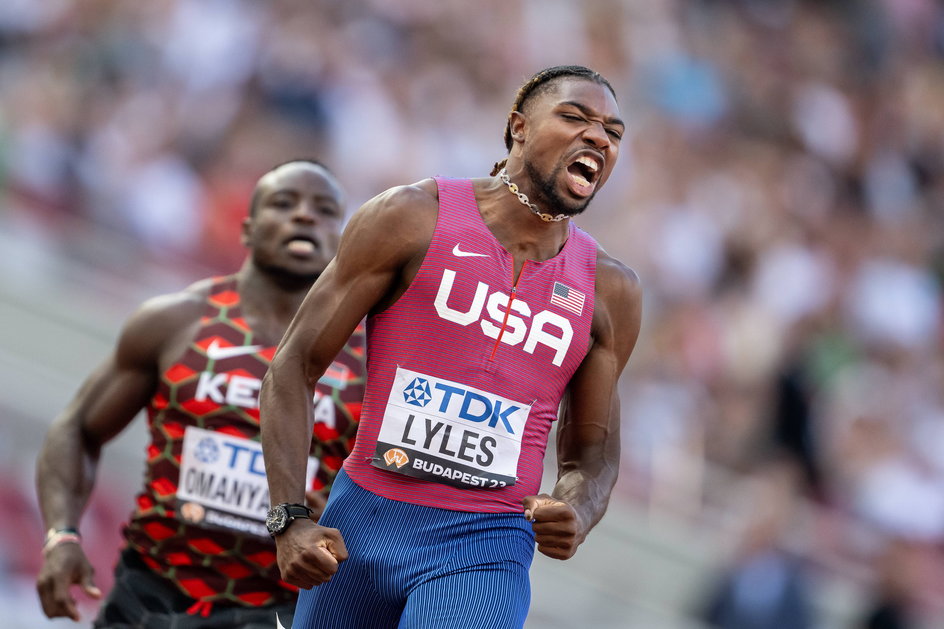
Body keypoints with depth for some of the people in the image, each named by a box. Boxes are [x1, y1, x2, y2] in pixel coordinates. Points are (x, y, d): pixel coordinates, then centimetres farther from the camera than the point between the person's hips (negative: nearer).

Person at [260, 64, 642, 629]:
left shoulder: (611, 292, 7)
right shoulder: (412, 218, -2)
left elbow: (592, 449, 15)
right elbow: (294, 368, -2)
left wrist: (576, 518, -10)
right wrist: (290, 520, -13)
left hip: (486, 549, 1)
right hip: (363, 525, 0)